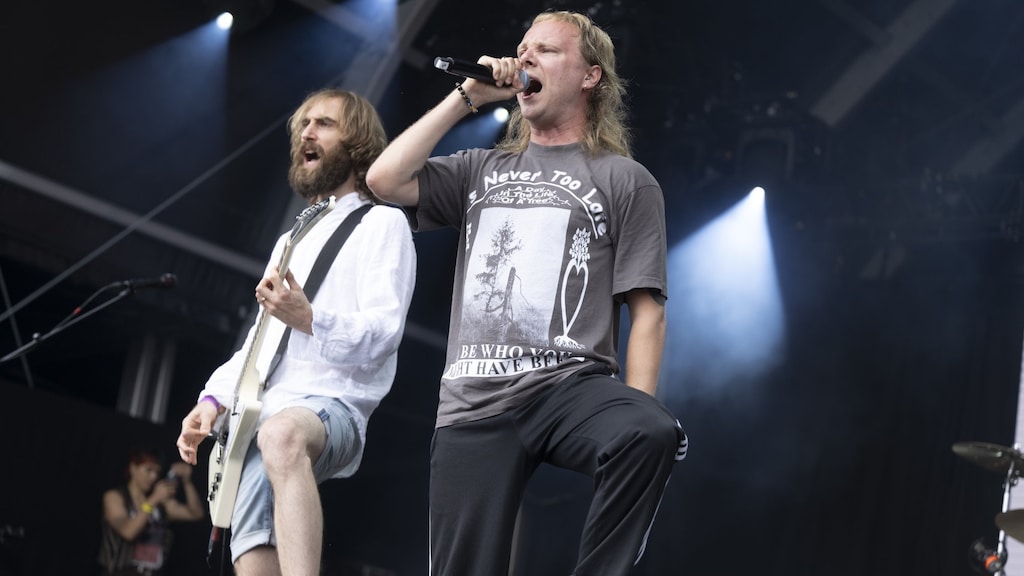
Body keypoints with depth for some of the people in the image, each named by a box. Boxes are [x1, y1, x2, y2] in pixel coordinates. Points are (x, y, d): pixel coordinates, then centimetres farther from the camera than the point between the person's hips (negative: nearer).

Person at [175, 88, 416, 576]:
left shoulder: (381, 224, 5)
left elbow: (383, 331, -10)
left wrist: (309, 320, -27)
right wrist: (214, 400, 12)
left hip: (332, 404, -8)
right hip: (261, 415, 8)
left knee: (283, 434, -43)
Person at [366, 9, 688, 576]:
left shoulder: (624, 179, 9)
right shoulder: (481, 169, 21)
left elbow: (646, 310, 1)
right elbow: (384, 180, 4)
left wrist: (635, 416, -11)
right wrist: (466, 96, 8)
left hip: (569, 382, -3)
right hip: (472, 402, 3)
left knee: (654, 435, -35)